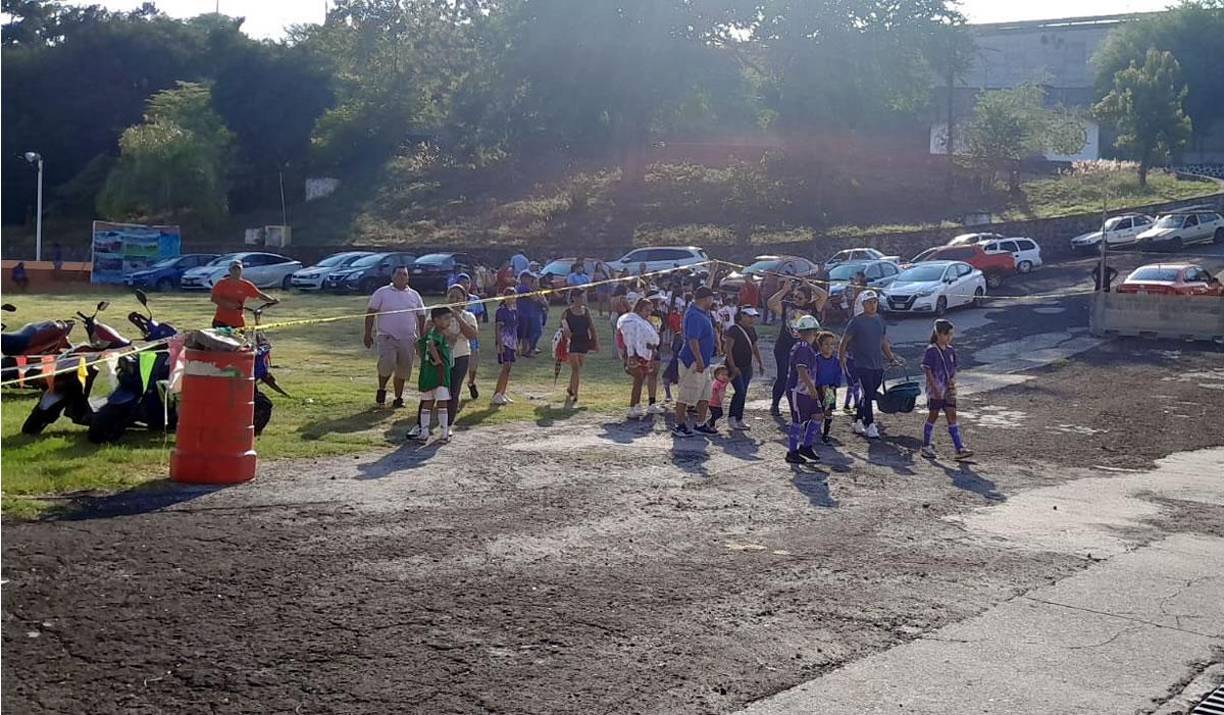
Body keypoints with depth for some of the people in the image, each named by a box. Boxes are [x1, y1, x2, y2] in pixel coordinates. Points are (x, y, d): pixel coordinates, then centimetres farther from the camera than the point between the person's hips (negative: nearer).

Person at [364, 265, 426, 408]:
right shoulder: (382, 293, 2)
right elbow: (370, 313, 1)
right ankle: (381, 390, 6)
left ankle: (398, 398, 19)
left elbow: (421, 317, 15)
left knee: (403, 371, 6)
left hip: (408, 340, 3)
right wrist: (368, 334, -6)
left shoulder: (414, 295, 12)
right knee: (387, 364, -20)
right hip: (387, 337, -3)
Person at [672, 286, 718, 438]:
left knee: (705, 394, 13)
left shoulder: (702, 313, 10)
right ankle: (679, 425, 7)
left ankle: (701, 424, 21)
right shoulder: (695, 316, -21)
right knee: (686, 395, -2)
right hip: (693, 362, -11)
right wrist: (699, 361, -28)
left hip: (702, 362, 11)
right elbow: (692, 340, -27)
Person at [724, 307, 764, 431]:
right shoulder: (734, 330, -12)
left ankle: (739, 419, 15)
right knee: (740, 391, -15)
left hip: (747, 367, 7)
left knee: (743, 393, 8)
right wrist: (732, 367, -21)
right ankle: (731, 418, -5)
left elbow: (755, 348, 22)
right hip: (735, 367, -7)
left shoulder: (752, 330, 12)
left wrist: (760, 363, 15)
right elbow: (727, 349, -16)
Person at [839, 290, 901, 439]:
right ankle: (870, 426, -7)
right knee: (868, 395, -10)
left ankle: (858, 423, 20)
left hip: (878, 365, 6)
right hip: (862, 365, -6)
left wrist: (891, 359, 15)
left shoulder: (880, 321, 12)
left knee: (869, 396, 9)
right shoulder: (857, 321, -6)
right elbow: (844, 341, -3)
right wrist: (841, 358, -12)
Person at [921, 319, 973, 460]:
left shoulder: (951, 350, 9)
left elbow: (954, 369, 15)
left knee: (952, 416, 0)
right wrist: (935, 388, -18)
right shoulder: (931, 350, -11)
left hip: (949, 391, 5)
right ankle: (926, 447, 16)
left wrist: (953, 381, -5)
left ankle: (960, 449, -4)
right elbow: (928, 371, -13)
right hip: (935, 391, -5)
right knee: (933, 416, 3)